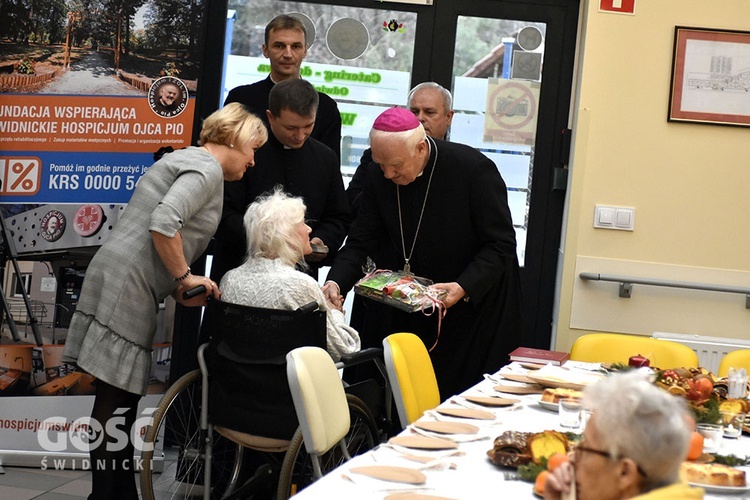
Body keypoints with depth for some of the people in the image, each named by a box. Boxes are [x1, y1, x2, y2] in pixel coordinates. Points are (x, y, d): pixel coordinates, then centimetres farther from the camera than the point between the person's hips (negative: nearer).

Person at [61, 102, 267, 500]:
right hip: (126, 286, -10)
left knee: (120, 397, 11)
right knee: (118, 397, -6)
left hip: (119, 280, 10)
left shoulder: (186, 161, 23)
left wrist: (180, 287, 15)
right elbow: (163, 223, -24)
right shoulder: (207, 168, -8)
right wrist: (185, 276, -12)